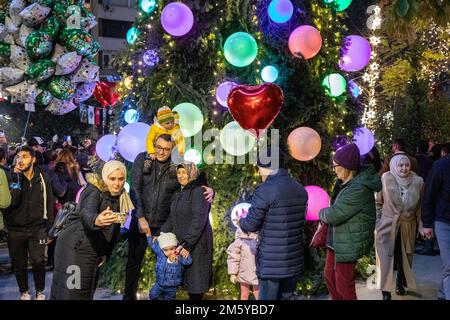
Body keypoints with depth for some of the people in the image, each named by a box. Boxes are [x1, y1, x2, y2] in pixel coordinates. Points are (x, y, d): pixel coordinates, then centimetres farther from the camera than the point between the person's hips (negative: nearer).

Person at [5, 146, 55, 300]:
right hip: (16, 229, 1)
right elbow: (12, 201, -19)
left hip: (37, 228, -1)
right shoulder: (12, 176, -4)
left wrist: (49, 228, 1)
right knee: (19, 264, 10)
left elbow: (49, 203, 3)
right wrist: (17, 178, -23)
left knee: (38, 262, -4)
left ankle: (40, 292, 19)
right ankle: (24, 292, 31)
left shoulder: (43, 177, -2)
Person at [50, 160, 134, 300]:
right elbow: (86, 213, -38)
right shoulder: (94, 191, -17)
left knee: (87, 293, 12)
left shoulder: (121, 198, 3)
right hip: (74, 249, -7)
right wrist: (96, 220, -60)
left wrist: (106, 253, 4)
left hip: (94, 254, 7)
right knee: (70, 293, -7)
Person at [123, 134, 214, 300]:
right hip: (140, 220, 1)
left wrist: (209, 190, -20)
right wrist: (141, 217, -13)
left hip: (164, 224, 0)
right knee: (134, 260, 12)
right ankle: (129, 294, 30)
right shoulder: (142, 159, -2)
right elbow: (135, 189, -6)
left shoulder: (177, 166, -4)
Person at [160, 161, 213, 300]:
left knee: (195, 278, 0)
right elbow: (172, 218, 18)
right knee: (187, 278, 11)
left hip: (196, 243, -7)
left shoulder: (198, 191, -11)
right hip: (181, 242, 7)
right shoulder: (178, 193, 15)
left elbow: (199, 220, -19)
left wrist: (188, 244, -23)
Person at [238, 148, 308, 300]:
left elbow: (251, 225, -12)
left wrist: (240, 221, 10)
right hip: (294, 261, 7)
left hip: (271, 264, -6)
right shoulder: (301, 190, 5)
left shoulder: (265, 190, -18)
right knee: (286, 297, 18)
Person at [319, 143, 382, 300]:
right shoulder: (345, 182, 3)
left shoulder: (359, 189, -27)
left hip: (348, 244, -9)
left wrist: (321, 213, -7)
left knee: (344, 287, 4)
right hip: (336, 240, 9)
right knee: (329, 276, 22)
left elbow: (334, 214, -26)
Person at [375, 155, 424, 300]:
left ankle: (400, 283, 40)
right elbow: (379, 202, -4)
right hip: (387, 225, -2)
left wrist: (422, 225, 1)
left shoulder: (418, 181, -7)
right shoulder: (386, 178, -13)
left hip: (408, 226, 2)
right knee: (386, 257, -2)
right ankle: (386, 292, 11)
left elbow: (420, 206, 2)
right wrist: (377, 222, -3)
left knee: (405, 257, 16)